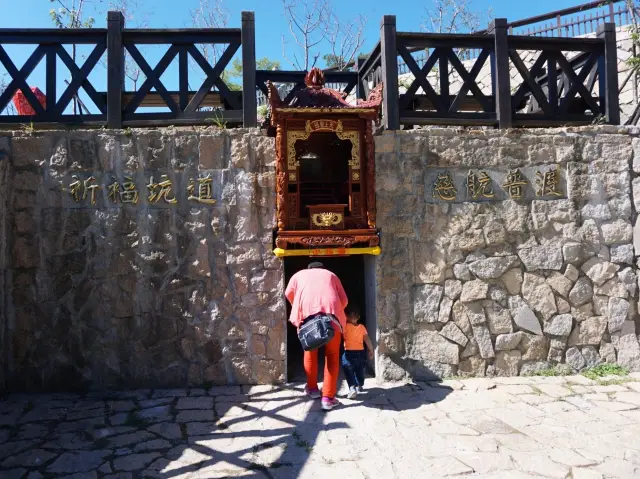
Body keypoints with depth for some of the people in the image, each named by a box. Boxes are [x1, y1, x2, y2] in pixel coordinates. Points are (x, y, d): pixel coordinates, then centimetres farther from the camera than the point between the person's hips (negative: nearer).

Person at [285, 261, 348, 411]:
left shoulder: (299, 274, 31)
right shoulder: (331, 275, 30)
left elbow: (289, 293, 18)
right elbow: (344, 300, 19)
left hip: (307, 313, 1)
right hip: (331, 313, 0)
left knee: (310, 351, 21)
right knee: (332, 355, 8)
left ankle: (312, 389, 31)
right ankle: (328, 397, 3)